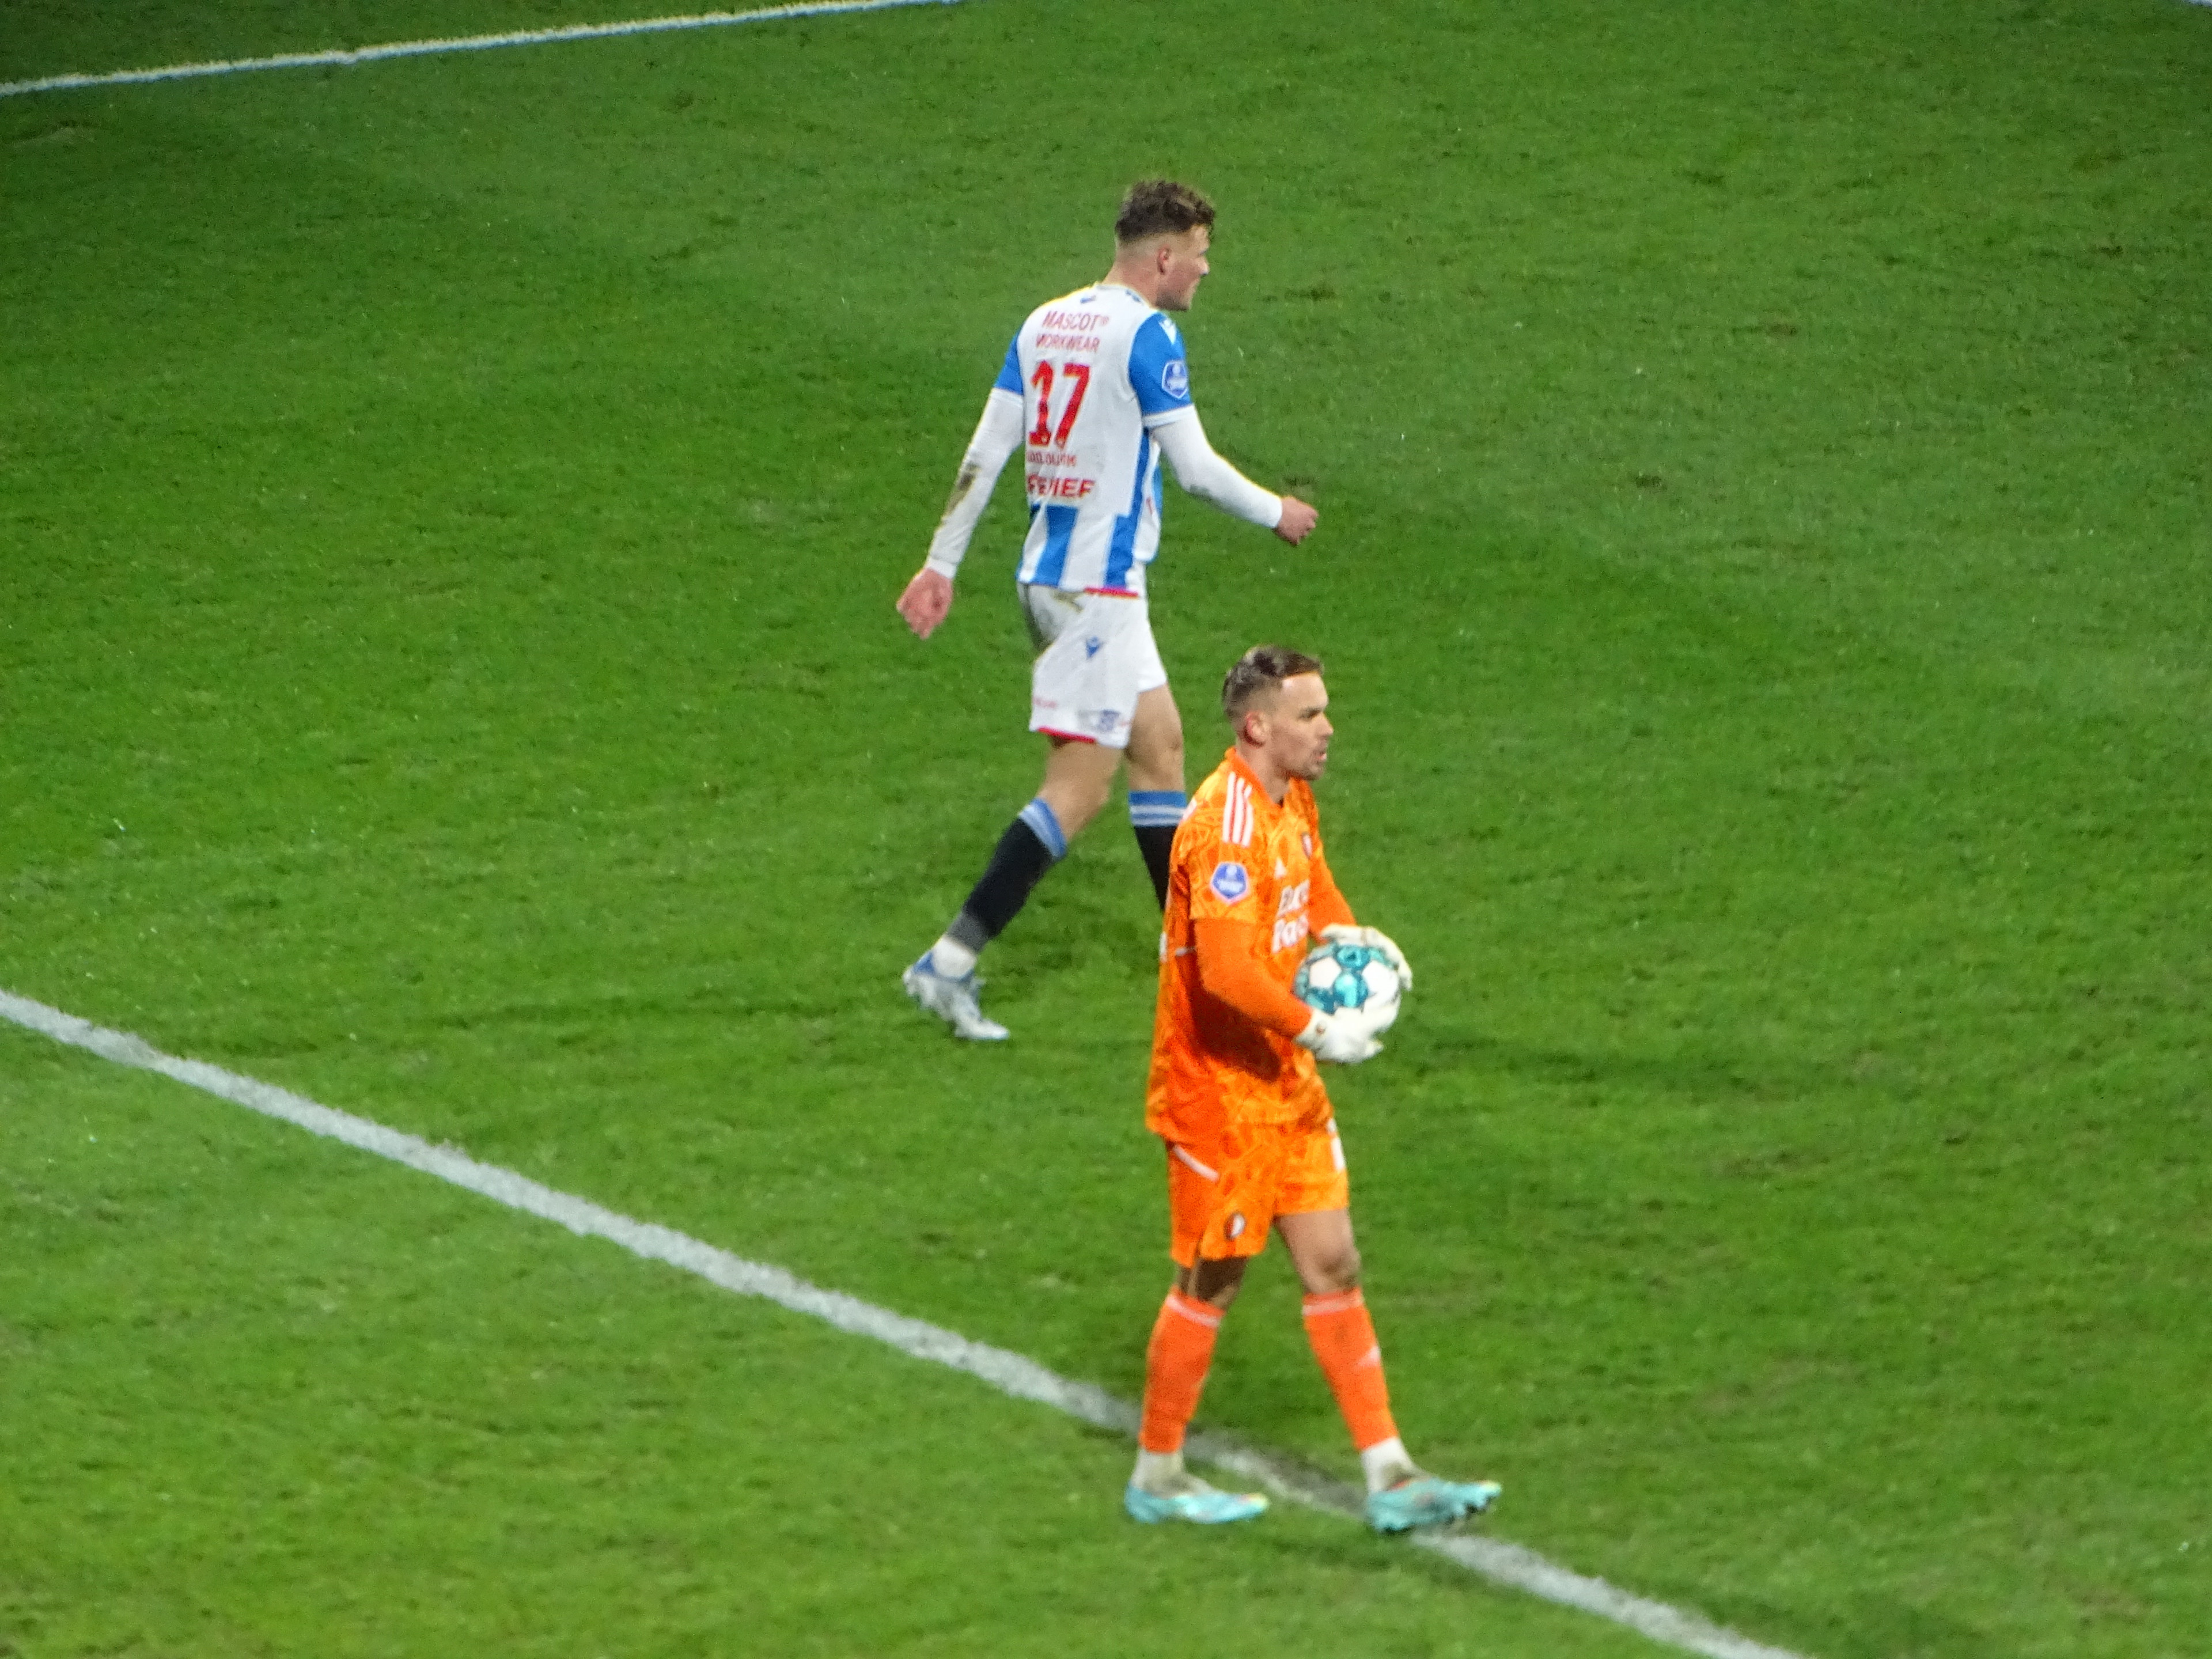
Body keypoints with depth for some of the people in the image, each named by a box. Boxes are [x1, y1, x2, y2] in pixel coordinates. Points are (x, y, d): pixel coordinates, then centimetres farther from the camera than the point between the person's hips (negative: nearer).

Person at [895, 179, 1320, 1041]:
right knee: (1081, 784, -8)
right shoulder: (1147, 335, -14)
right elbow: (1195, 467, -11)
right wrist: (1276, 513, 5)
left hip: (1045, 574, 9)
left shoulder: (1045, 322, 10)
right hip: (1099, 583, -9)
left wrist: (942, 564, 14)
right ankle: (950, 962, -14)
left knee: (1159, 744, 18)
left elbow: (984, 452, 10)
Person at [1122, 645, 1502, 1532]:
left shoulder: (1291, 799, 7)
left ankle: (1388, 1476, 9)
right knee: (1211, 1281, 3)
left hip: (1286, 1082, 9)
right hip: (1221, 1089, -9)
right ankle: (1156, 1475, 18)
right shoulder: (1227, 824, -24)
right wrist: (1317, 1031, -23)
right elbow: (1228, 972, -33)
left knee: (1334, 1268, 7)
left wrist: (1348, 933, 8)